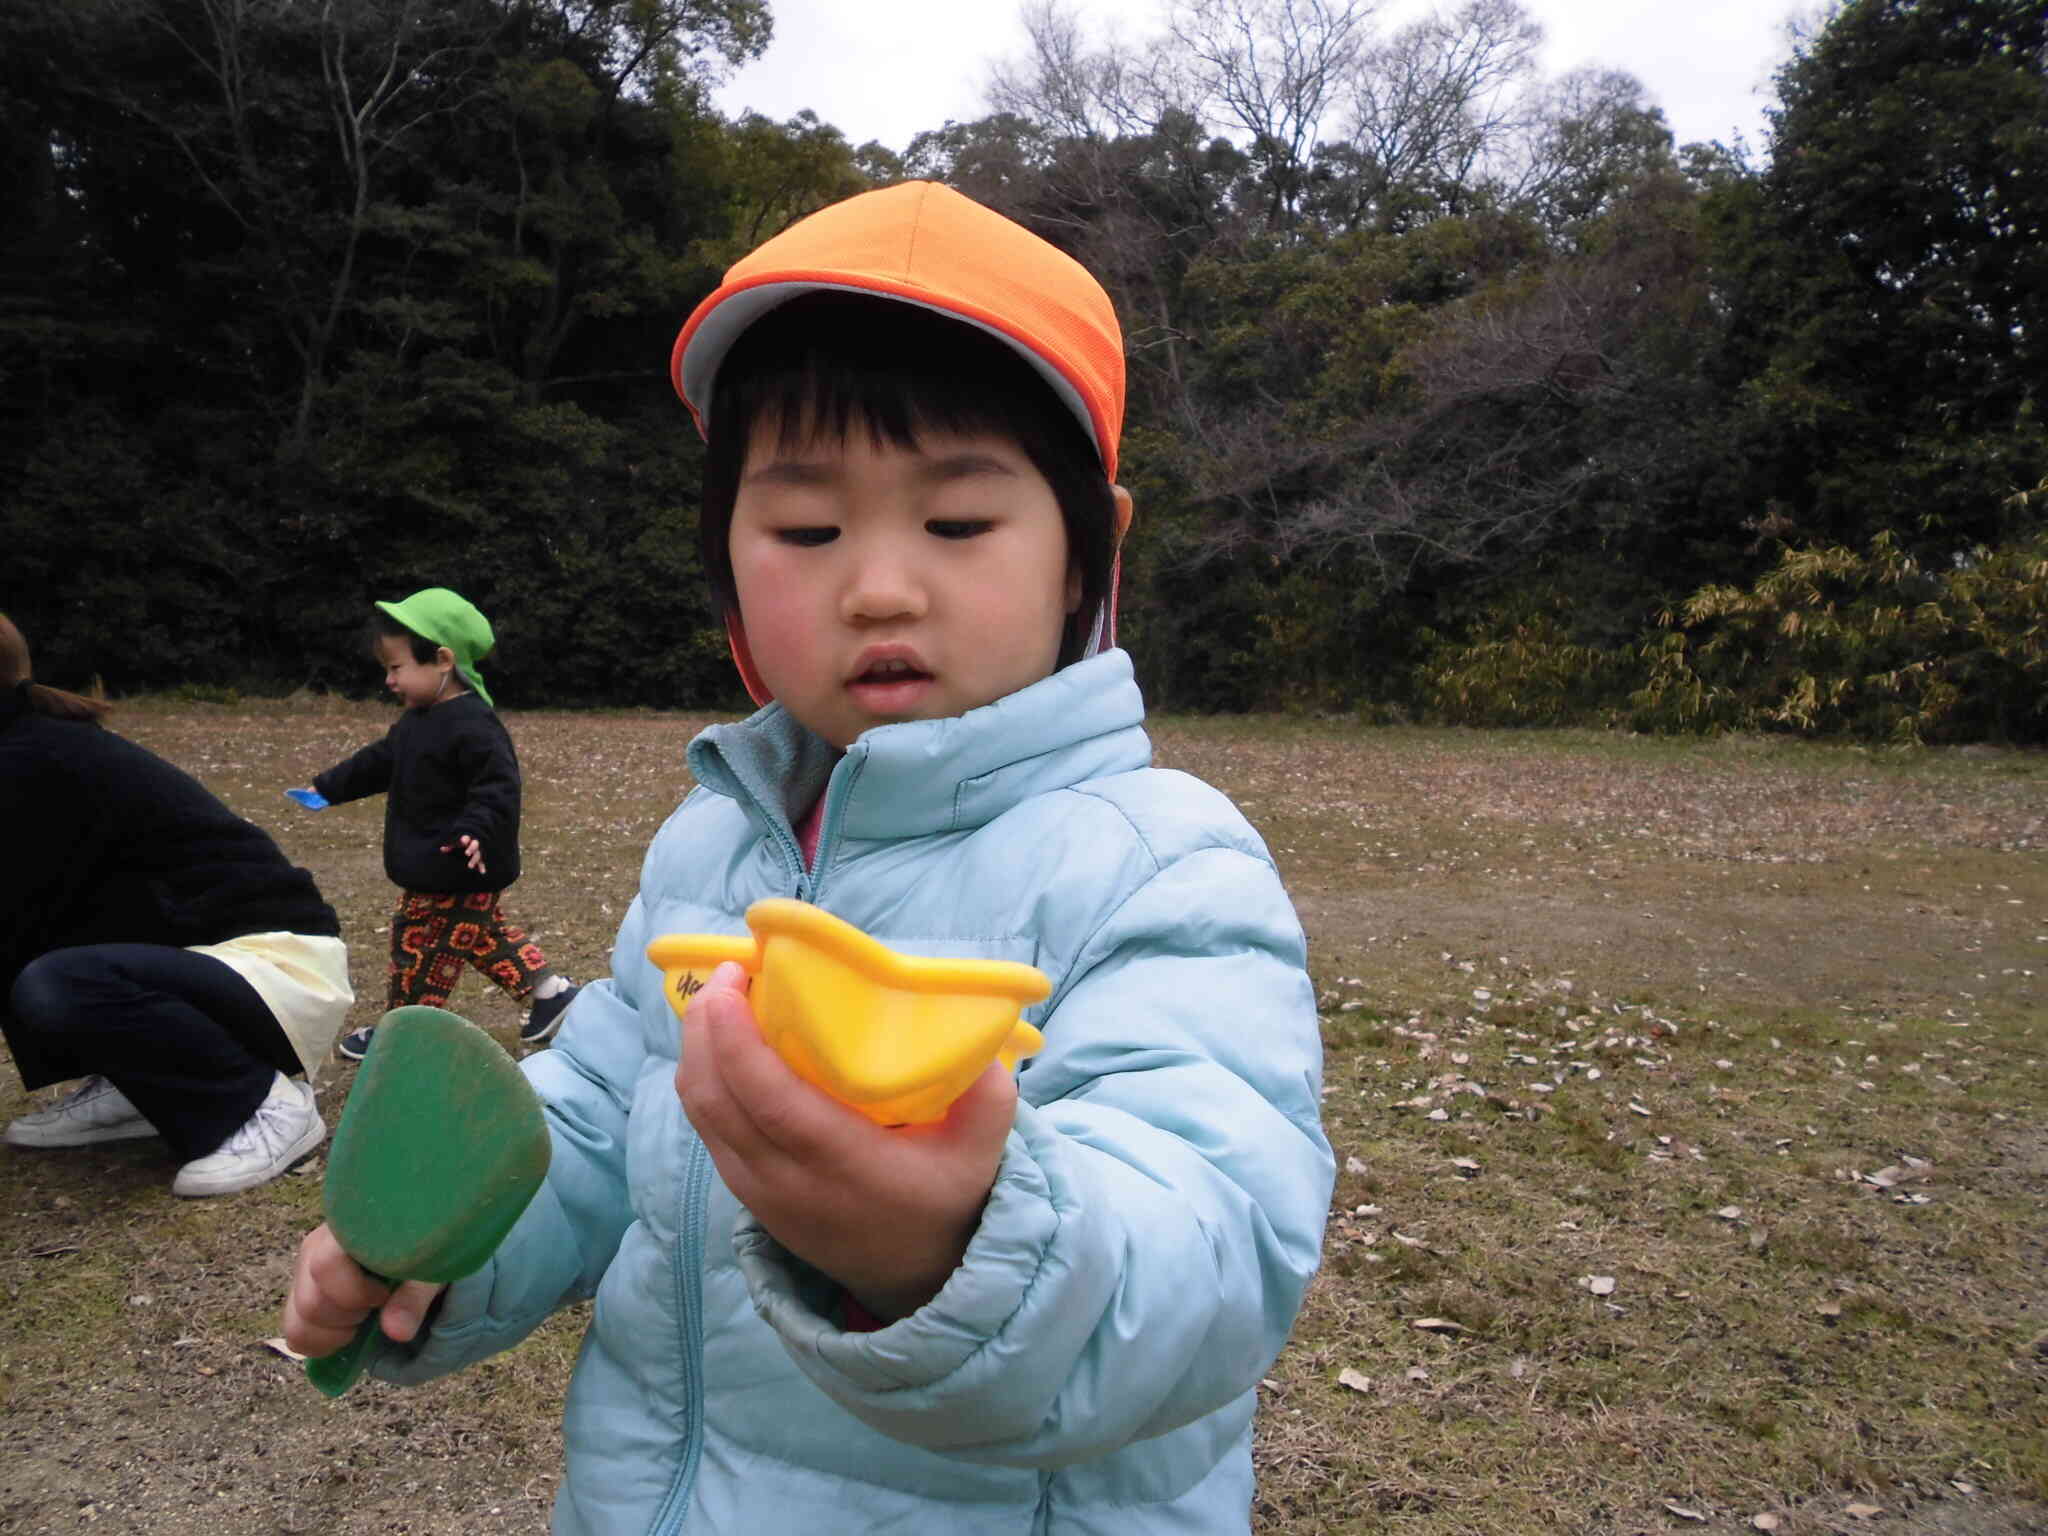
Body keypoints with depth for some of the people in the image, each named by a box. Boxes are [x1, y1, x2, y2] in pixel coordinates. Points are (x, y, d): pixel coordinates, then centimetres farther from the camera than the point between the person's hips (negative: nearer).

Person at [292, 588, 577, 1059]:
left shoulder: (471, 725, -23)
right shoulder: (419, 721, 10)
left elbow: (498, 784, -31)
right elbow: (379, 761, 24)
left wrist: (479, 830, -44)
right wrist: (328, 787, 29)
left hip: (457, 871, -10)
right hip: (430, 868, 10)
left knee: (420, 942, 4)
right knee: (482, 936, 18)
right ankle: (550, 990, 24)